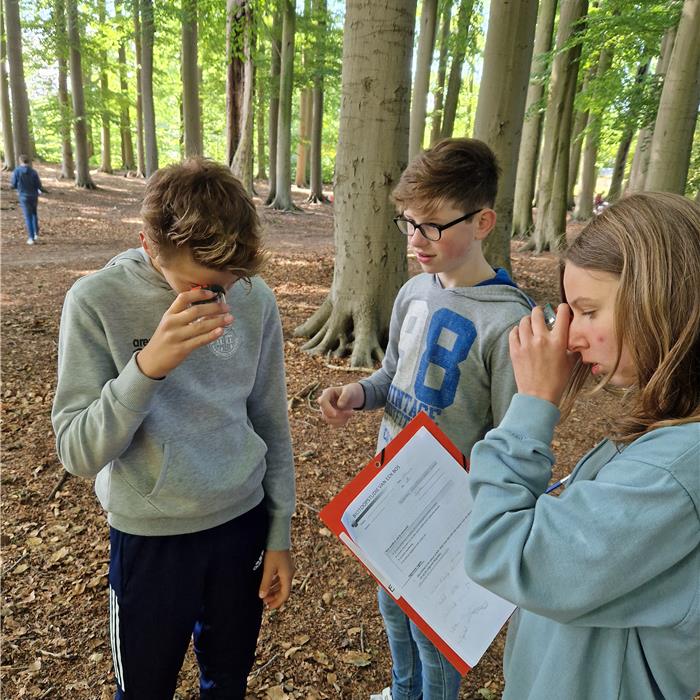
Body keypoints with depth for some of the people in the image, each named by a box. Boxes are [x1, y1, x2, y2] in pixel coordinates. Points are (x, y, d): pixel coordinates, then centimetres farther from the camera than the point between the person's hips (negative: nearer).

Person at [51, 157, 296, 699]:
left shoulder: (256, 299, -9)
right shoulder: (97, 301, -16)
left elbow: (271, 425, 1)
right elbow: (78, 452, -17)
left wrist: (280, 533, 5)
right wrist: (147, 366, -34)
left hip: (243, 523, 2)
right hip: (149, 538, -2)